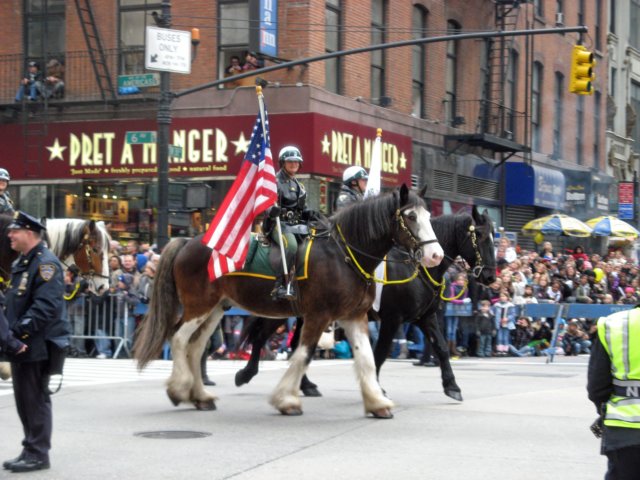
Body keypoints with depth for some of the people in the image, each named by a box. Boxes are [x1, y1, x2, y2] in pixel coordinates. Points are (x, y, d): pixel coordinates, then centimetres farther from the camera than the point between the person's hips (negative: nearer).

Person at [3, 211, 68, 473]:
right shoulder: (20, 263, 17)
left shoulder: (46, 263, -14)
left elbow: (46, 306, -24)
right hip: (20, 344, 10)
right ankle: (31, 449, 23)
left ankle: (38, 453, 5)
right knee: (24, 400, 14)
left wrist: (20, 329, -28)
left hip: (36, 345, -10)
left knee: (35, 399, -2)